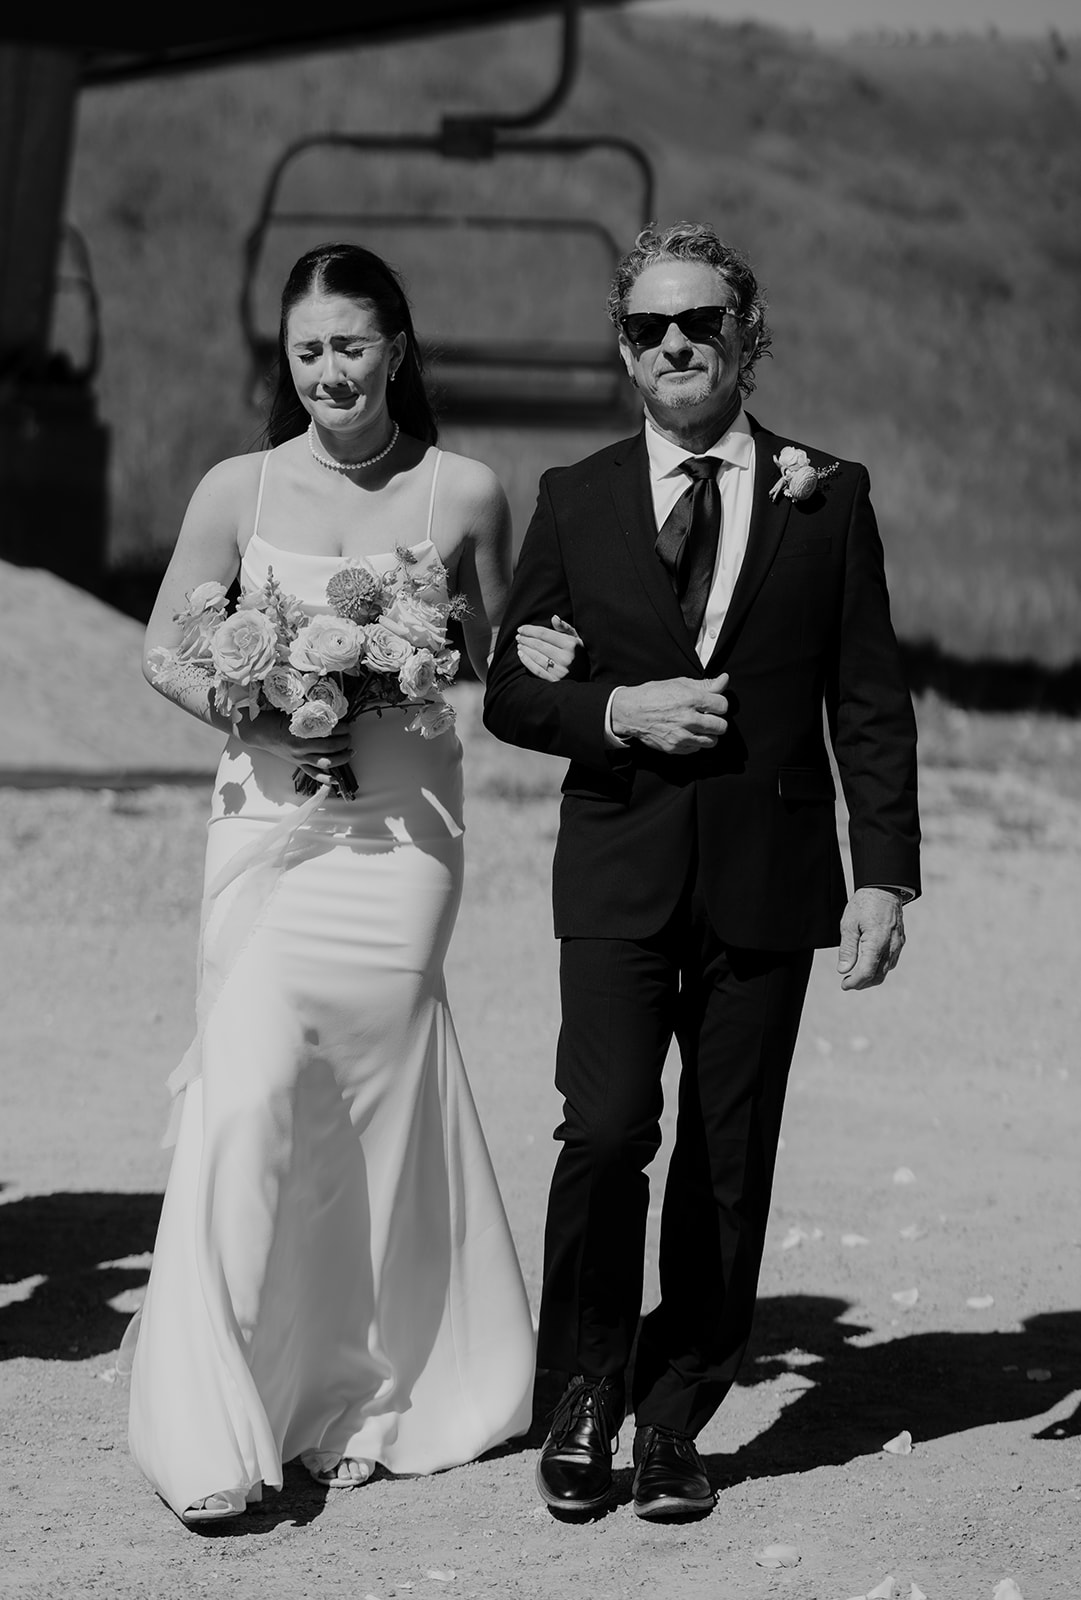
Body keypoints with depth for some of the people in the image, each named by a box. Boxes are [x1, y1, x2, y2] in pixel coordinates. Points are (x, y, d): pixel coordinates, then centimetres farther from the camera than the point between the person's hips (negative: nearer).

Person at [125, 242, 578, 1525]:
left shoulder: (463, 496, 4)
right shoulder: (239, 492, 3)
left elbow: (491, 654, 16)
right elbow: (166, 650, 7)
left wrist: (542, 662, -6)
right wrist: (261, 719, -9)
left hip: (401, 829, 0)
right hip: (268, 819, 0)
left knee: (371, 1100, 3)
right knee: (250, 1092, -10)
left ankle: (357, 1397, 19)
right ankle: (214, 1426, -7)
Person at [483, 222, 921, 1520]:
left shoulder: (828, 499, 5)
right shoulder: (575, 501, 7)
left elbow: (870, 704, 4)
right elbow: (509, 692, 10)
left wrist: (884, 875, -3)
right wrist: (617, 711, -9)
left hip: (767, 875, 0)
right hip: (619, 873, 0)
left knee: (728, 1159, 2)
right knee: (605, 1130, -13)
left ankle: (674, 1418, 14)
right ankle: (585, 1394, 5)